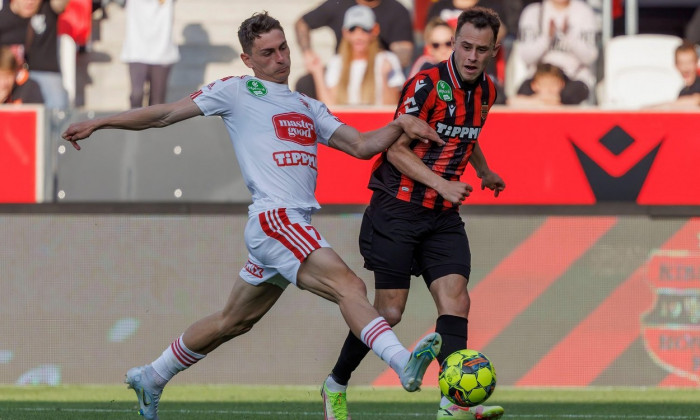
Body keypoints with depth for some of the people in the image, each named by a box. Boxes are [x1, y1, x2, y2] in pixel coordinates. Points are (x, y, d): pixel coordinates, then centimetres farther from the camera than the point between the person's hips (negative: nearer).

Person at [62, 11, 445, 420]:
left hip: (298, 227, 8)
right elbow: (165, 114, 9)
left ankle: (151, 377, 30)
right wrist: (99, 123, 7)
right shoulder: (237, 91, 6)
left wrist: (399, 125, 1)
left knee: (234, 321, 16)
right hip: (274, 217, -8)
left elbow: (361, 145, 19)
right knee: (348, 285, -25)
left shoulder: (309, 107, 25)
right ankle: (404, 364, -41)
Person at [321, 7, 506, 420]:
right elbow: (396, 149, -16)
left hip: (444, 216, 6)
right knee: (389, 310, -4)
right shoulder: (427, 85, -16)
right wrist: (441, 184, -25)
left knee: (456, 300, -11)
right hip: (399, 210, -6)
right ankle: (336, 385, 16)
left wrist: (485, 173, 37)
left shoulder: (487, 91, 7)